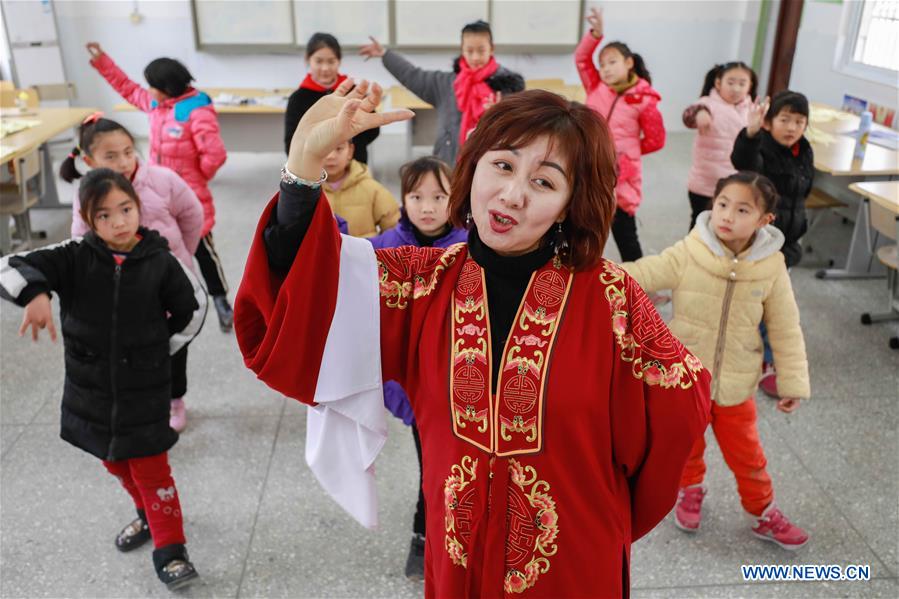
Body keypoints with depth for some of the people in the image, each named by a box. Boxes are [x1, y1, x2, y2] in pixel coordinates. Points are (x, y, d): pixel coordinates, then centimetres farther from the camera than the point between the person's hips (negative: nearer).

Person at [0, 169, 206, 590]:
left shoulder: (160, 263, -13)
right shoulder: (74, 258, -11)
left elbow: (192, 309, 2)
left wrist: (159, 349, 1)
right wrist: (35, 293, -40)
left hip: (145, 390, -3)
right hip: (91, 389, 3)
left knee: (151, 471, 2)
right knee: (116, 464, 21)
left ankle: (169, 550, 18)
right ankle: (151, 516, 46)